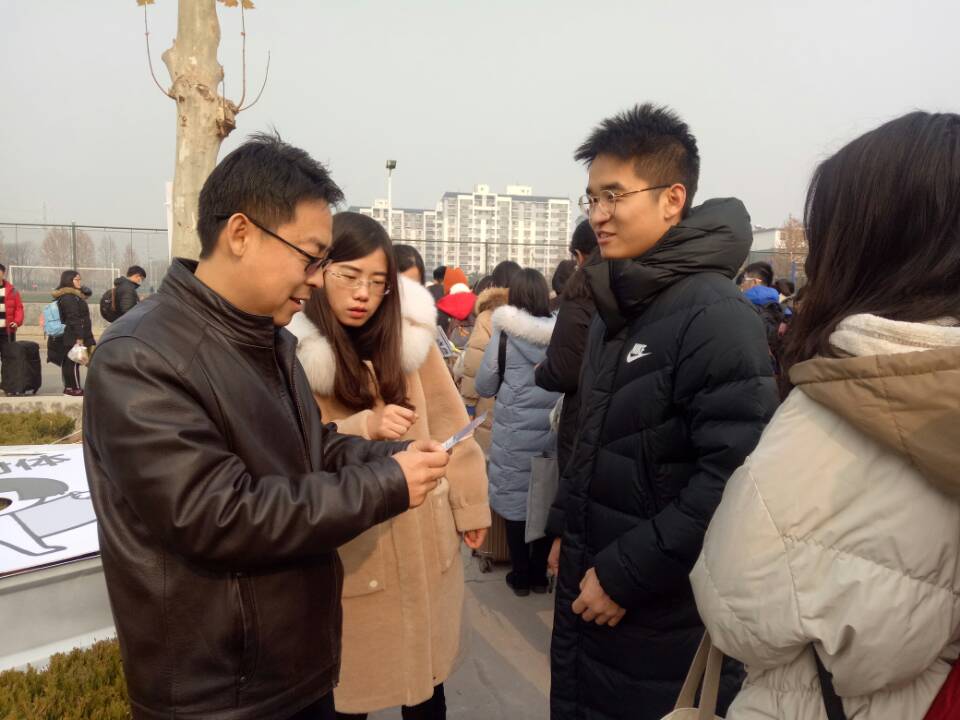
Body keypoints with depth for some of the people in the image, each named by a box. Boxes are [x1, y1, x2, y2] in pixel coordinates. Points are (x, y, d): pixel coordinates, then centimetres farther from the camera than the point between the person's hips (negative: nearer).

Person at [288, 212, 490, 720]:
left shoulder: (409, 332, -2)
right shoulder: (291, 349, -11)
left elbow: (447, 424, 3)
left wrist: (470, 504, 7)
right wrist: (363, 429, -29)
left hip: (425, 538, 3)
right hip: (347, 546, -2)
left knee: (427, 674, 20)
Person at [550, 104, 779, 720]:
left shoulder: (716, 316, -20)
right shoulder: (616, 308, 8)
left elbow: (733, 479, -25)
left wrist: (624, 576, -20)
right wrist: (571, 536, 13)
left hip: (662, 612, -8)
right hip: (590, 584, 8)